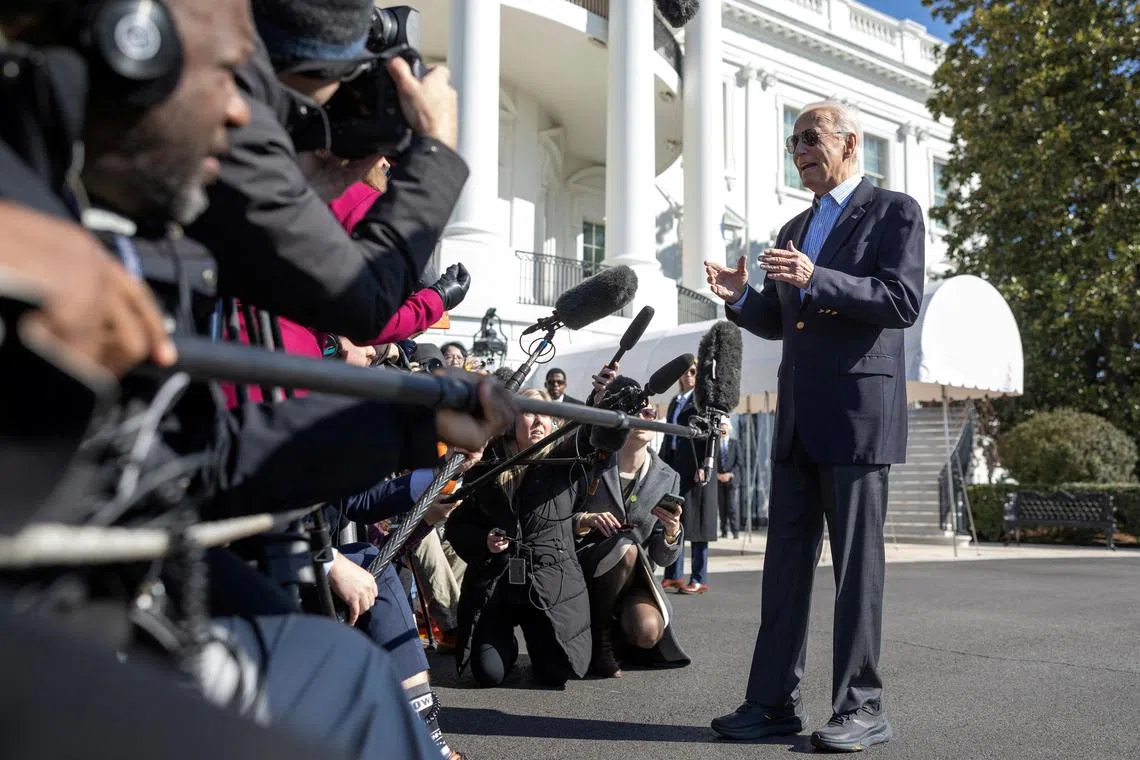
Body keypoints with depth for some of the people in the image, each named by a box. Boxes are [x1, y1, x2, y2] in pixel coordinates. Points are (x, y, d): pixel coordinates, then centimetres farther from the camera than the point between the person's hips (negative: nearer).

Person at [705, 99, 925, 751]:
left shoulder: (894, 211, 0)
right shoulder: (794, 230, 21)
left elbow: (904, 302, -13)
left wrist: (814, 279, -22)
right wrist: (742, 297, 2)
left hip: (858, 413, -7)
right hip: (798, 419, 7)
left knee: (856, 564, -2)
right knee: (786, 561, 7)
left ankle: (862, 709, 7)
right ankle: (775, 701, 14)